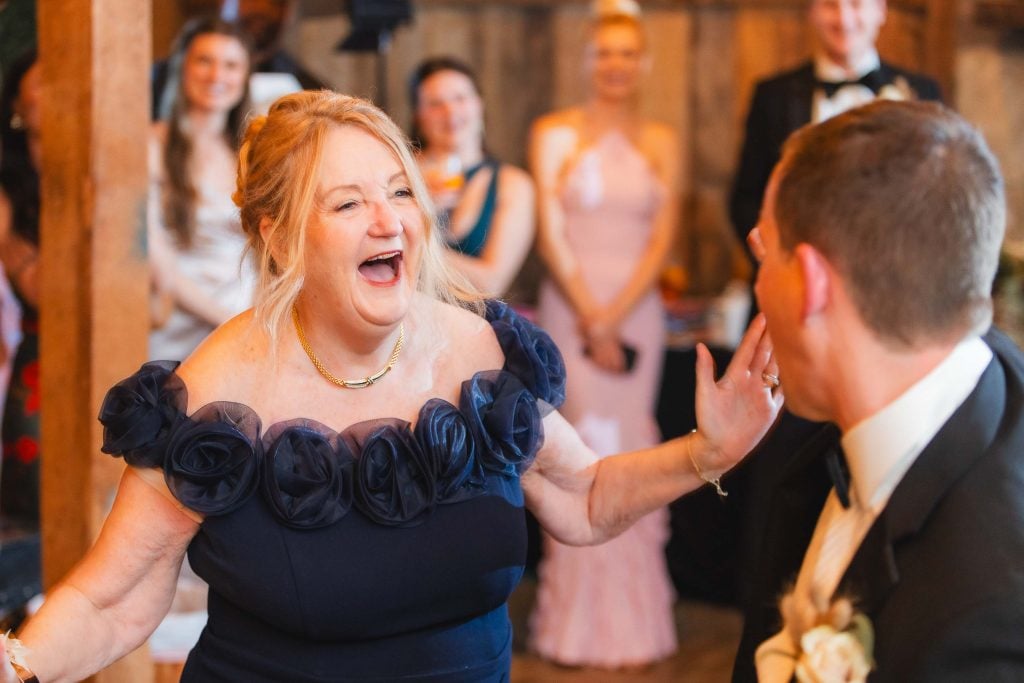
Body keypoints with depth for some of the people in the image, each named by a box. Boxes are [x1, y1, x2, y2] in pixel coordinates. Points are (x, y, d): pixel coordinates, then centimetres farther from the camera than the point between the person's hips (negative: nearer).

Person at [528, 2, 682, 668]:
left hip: (636, 308, 2)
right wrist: (589, 317, -9)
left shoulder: (662, 142, 9)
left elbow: (662, 239, 3)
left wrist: (615, 315, -8)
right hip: (570, 306, -2)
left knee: (630, 451, -1)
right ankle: (580, 620, 1)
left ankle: (633, 618, 7)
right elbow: (551, 235, -2)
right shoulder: (554, 134, 3)